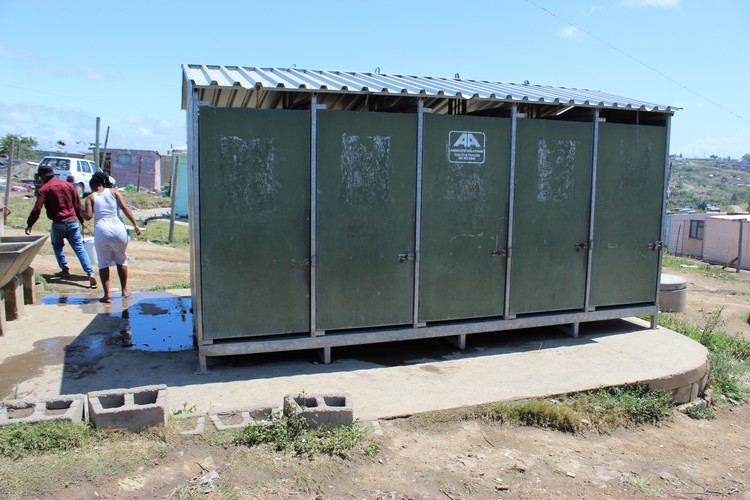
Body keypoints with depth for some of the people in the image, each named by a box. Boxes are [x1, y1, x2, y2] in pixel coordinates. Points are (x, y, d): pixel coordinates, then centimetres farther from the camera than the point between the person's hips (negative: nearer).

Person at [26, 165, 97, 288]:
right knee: (79, 248, 0)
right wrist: (82, 220, 22)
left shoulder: (44, 189, -2)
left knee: (57, 246, 22)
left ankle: (65, 270, 21)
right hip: (73, 222, 3)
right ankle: (91, 274, -13)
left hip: (58, 223, -3)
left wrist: (29, 224, 1)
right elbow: (78, 205, 14)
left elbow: (37, 209, -7)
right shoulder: (68, 185, 10)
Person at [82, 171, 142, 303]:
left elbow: (88, 216, -4)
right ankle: (124, 290, 27)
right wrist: (135, 225, -2)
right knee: (121, 260, 18)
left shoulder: (91, 197, 7)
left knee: (103, 263, 8)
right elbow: (125, 208, -1)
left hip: (101, 230, -1)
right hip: (118, 229, 1)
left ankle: (107, 295, 4)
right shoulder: (114, 192, 10)